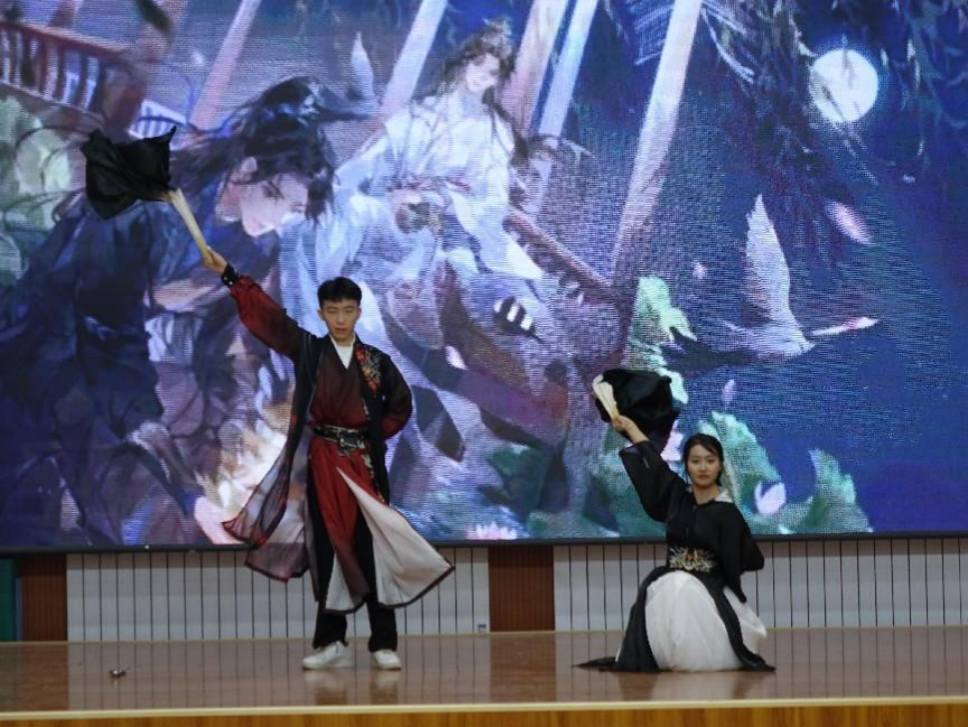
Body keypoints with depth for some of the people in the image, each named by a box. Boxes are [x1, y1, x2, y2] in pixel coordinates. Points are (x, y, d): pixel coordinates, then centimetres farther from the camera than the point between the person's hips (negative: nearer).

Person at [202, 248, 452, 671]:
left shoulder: (376, 361, 6)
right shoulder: (307, 350, 4)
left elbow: (400, 406, 18)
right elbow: (266, 314, -2)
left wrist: (374, 437, 5)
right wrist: (228, 274, -8)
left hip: (362, 463, 0)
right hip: (321, 463, 0)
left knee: (371, 549, -4)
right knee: (327, 549, 2)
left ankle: (384, 644, -2)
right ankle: (331, 643, 5)